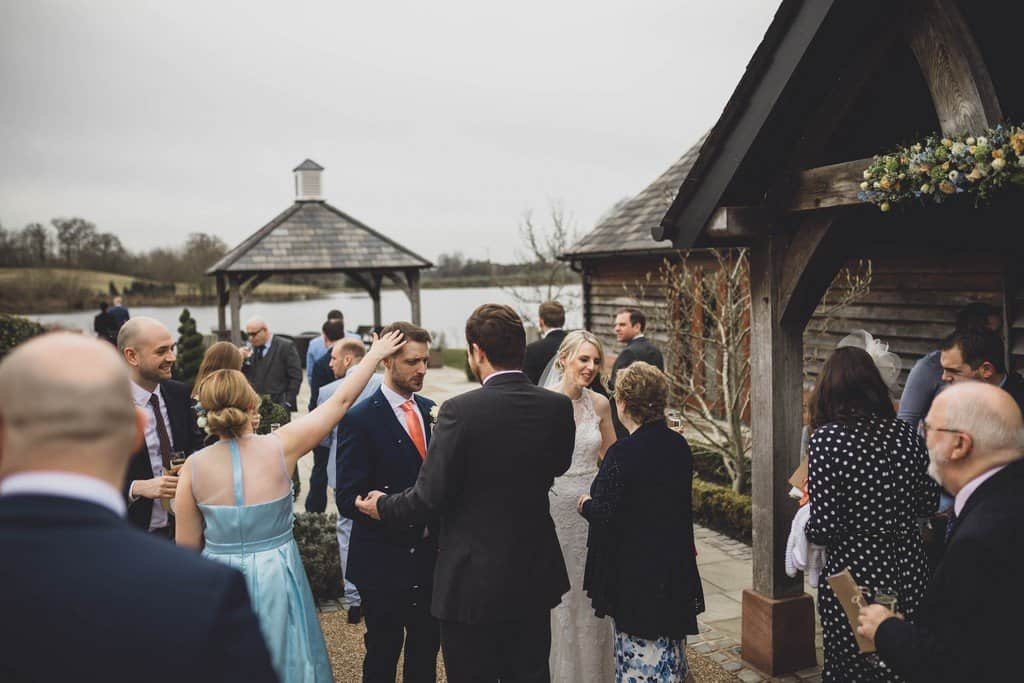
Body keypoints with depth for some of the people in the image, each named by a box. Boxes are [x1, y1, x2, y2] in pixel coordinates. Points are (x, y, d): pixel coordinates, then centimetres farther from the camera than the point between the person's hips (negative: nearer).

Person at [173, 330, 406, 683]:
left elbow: (188, 544, -5)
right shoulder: (280, 446, -15)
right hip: (275, 578, 0)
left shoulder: (194, 467, -13)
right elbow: (340, 401, -5)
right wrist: (375, 353, 3)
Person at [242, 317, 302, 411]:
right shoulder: (251, 349, 11)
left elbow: (295, 377, -7)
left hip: (278, 407, -4)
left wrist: (287, 403, -12)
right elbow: (247, 377, 13)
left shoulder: (285, 346, -4)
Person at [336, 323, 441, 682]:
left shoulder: (431, 410, 5)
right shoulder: (359, 419, -13)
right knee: (383, 654, 12)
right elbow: (349, 499, -16)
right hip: (384, 560, -5)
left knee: (427, 646, 16)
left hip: (431, 555, 5)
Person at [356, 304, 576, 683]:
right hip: (536, 578, 5)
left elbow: (429, 498, -16)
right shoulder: (559, 407, -7)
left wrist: (383, 506, 2)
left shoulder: (460, 411, -21)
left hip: (473, 580, -5)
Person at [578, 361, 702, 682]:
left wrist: (586, 504, 1)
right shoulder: (679, 445, -1)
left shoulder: (623, 453, -22)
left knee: (641, 655, 6)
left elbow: (606, 516, -21)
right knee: (671, 641, 21)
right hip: (676, 568, 7)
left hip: (634, 572, -7)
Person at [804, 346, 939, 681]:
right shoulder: (904, 433, -2)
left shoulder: (826, 439, -17)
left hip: (852, 569, -5)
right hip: (908, 567, 5)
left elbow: (824, 528, -19)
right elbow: (928, 502, 7)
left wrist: (807, 527, 3)